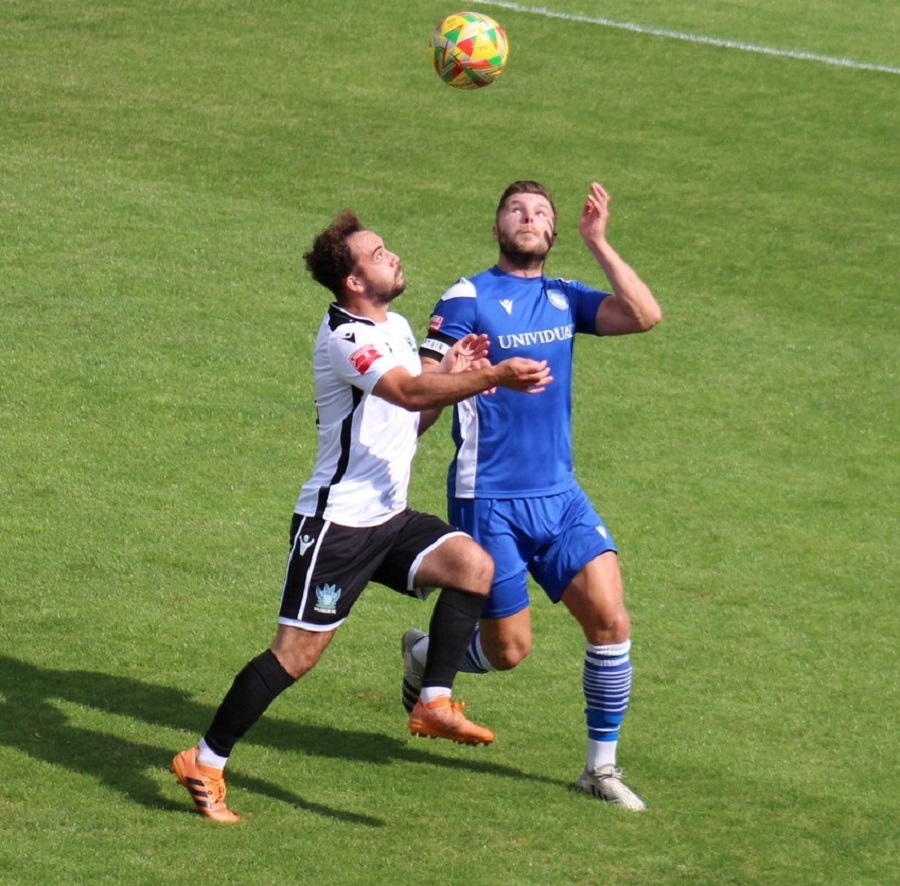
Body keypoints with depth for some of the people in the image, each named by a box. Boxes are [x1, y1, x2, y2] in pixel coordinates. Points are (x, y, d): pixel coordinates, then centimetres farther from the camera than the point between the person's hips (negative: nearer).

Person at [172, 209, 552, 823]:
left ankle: (434, 704, -10)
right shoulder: (344, 337, -17)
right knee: (296, 653, -7)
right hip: (337, 521, -8)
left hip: (388, 516, 8)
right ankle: (204, 763, 5)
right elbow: (409, 393, -32)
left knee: (474, 565, -14)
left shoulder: (397, 328, 12)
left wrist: (448, 378, 0)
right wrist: (492, 377, -39)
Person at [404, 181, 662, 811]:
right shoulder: (467, 299, -6)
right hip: (489, 501, -5)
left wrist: (597, 242, -9)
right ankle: (423, 656, 33)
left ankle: (602, 767, 6)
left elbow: (646, 315, -6)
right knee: (508, 650, 1)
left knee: (611, 621, -8)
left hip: (559, 494, 5)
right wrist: (451, 367, -33)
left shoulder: (565, 299, 8)